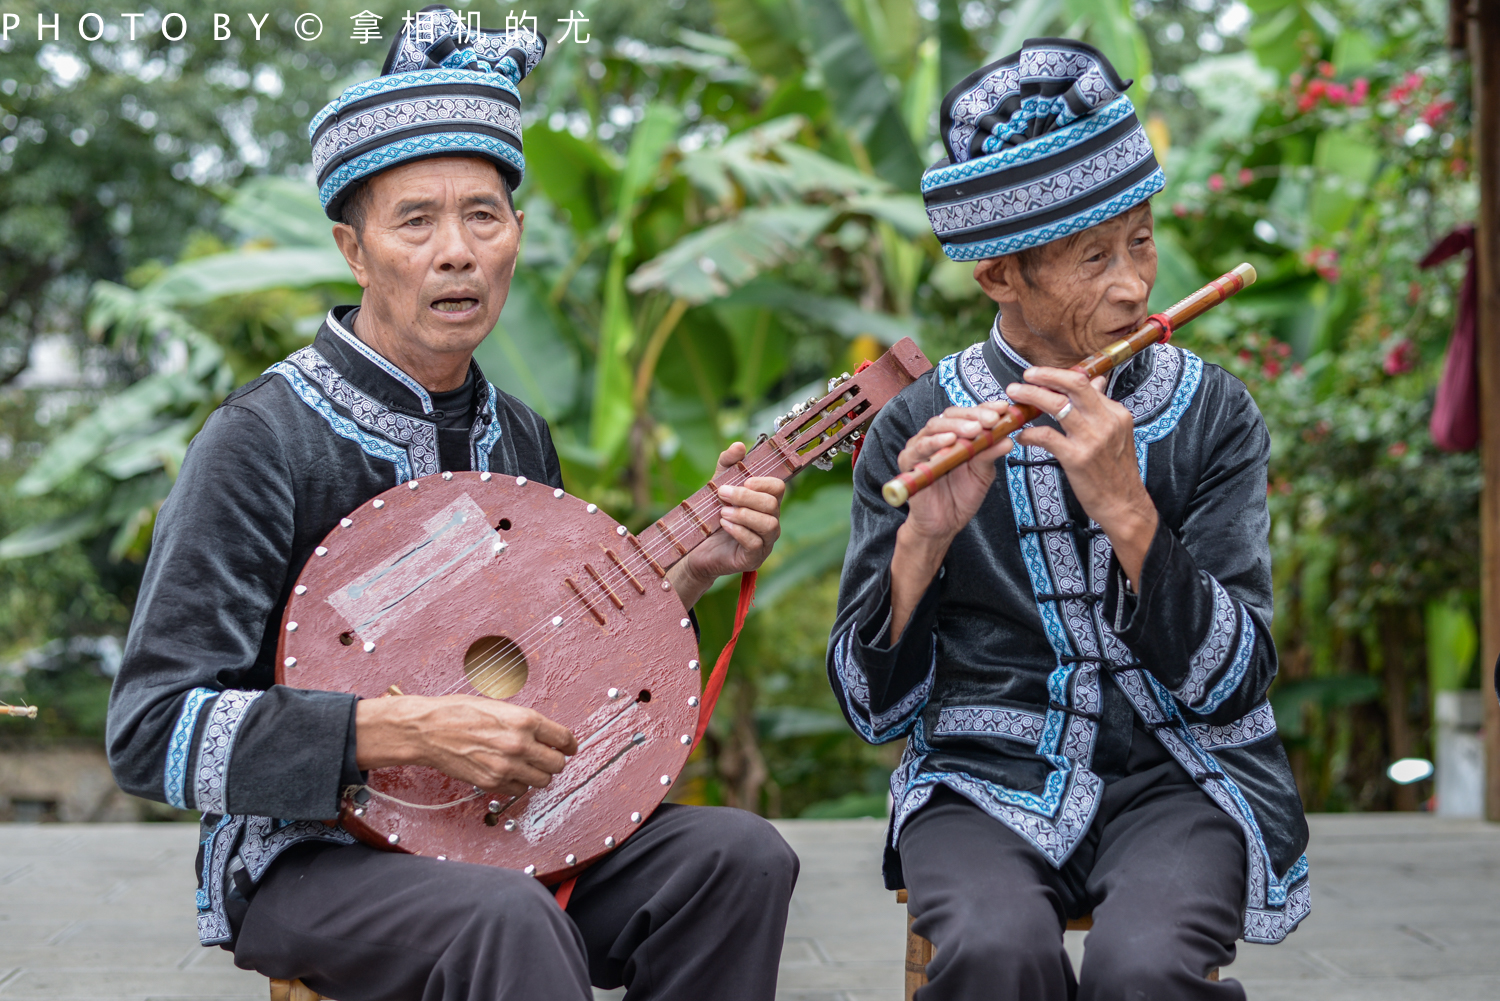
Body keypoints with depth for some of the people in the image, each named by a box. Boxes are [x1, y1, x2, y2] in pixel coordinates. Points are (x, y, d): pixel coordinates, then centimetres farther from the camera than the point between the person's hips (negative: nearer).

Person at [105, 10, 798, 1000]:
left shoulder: (519, 438, 7)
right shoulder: (263, 441, -14)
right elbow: (152, 732, -19)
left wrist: (697, 568, 2)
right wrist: (414, 731, -26)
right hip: (307, 859, -6)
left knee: (739, 854, -16)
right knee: (505, 916, -36)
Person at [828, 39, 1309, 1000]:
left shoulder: (1210, 413, 3)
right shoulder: (920, 430, 2)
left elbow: (1231, 686, -7)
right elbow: (876, 707, -2)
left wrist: (1126, 510, -19)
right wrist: (922, 538, -18)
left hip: (1177, 778, 0)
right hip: (985, 783, 0)